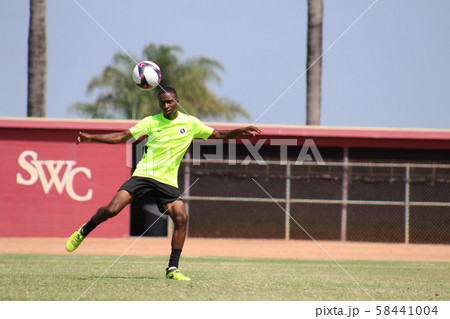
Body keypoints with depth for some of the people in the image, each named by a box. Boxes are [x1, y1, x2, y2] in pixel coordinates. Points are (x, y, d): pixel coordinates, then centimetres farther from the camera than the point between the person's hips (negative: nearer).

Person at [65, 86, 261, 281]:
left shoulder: (190, 123, 7)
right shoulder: (151, 122, 2)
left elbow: (219, 135, 15)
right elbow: (122, 137, 4)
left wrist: (241, 131, -1)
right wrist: (90, 138, -4)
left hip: (168, 181, 2)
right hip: (143, 174, -2)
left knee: (181, 217, -17)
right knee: (112, 209, -15)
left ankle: (172, 269, -7)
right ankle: (83, 232, 13)